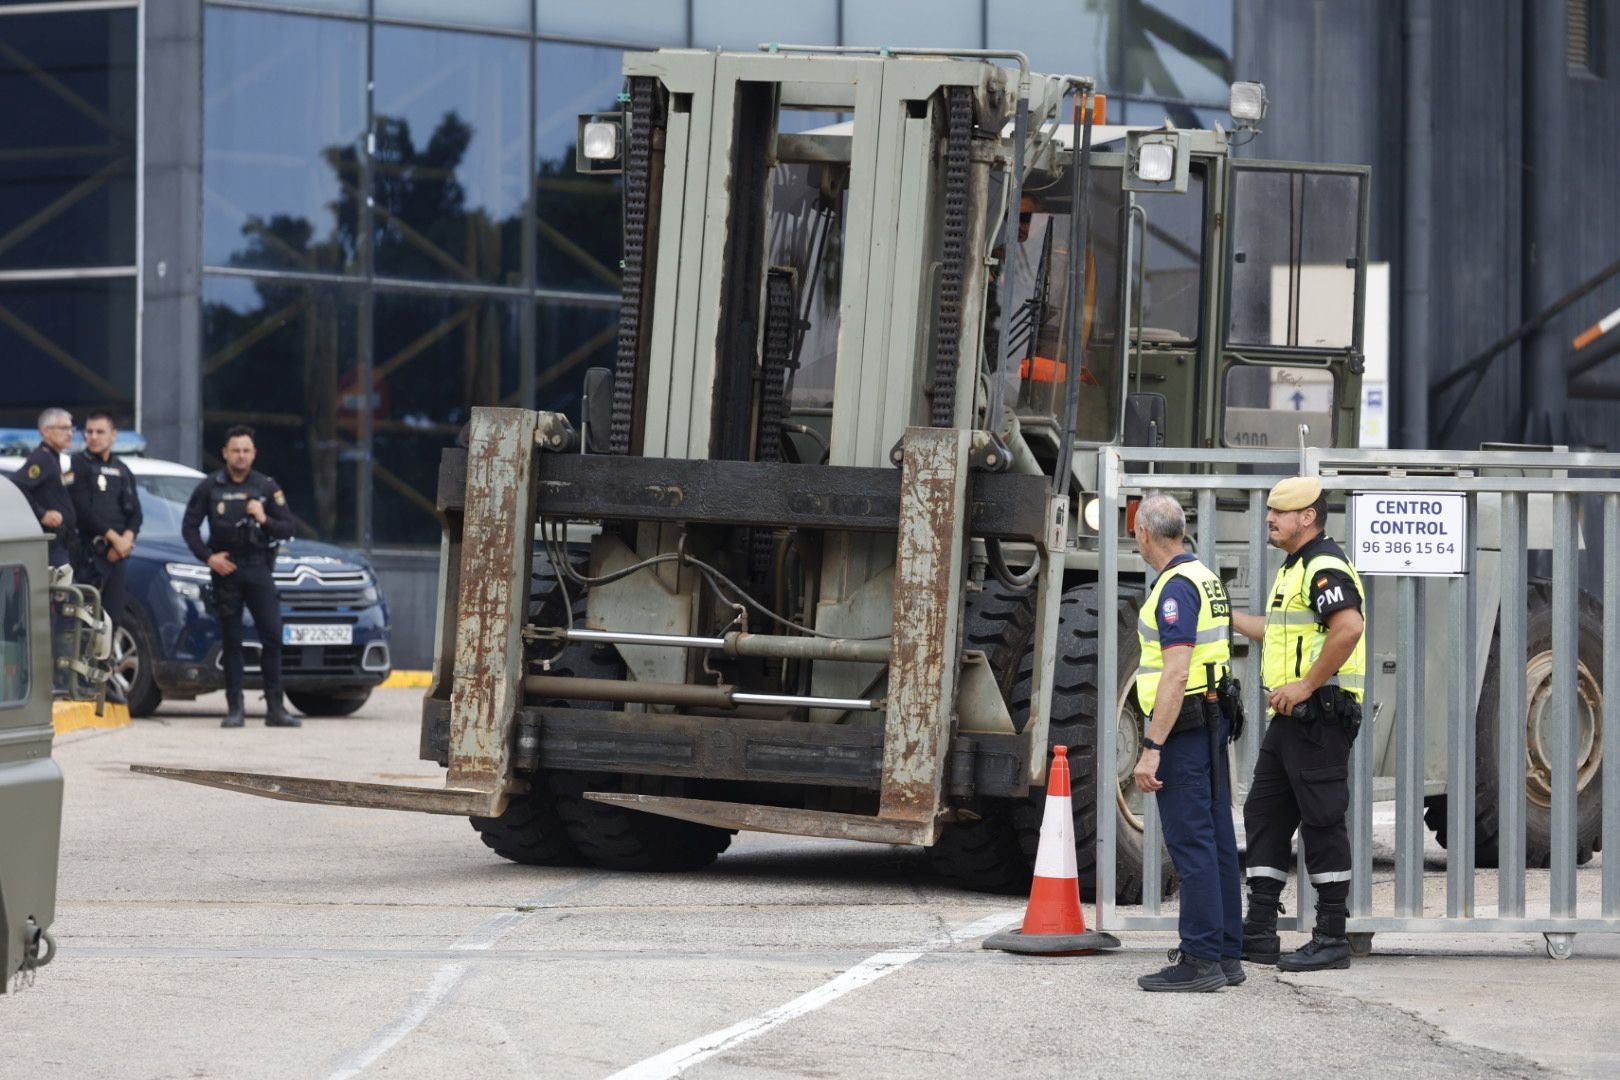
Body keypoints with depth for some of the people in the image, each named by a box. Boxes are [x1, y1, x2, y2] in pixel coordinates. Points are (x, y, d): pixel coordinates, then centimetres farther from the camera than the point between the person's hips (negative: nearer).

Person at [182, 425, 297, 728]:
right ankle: (234, 709, 3)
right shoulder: (209, 487, 5)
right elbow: (189, 527, 6)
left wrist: (264, 520, -13)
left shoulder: (267, 487, 7)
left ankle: (275, 708, -3)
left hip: (258, 568, 1)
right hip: (226, 568, -1)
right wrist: (208, 557, -7)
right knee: (232, 641, 0)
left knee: (272, 636, -7)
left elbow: (287, 528, 6)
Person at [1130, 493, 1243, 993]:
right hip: (1212, 721, 10)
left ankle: (1200, 960, -12)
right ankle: (1226, 952, 15)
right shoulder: (1206, 577, 13)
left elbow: (1176, 675, -23)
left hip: (1183, 724, -10)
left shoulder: (1175, 587, -17)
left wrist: (1152, 748, -25)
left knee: (1190, 841, -10)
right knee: (1216, 838, 11)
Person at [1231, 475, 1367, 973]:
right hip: (1291, 718, 11)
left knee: (1322, 821, -7)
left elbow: (1349, 628, -30)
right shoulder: (1293, 569, 20)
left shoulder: (1325, 567, -15)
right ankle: (1259, 934, 15)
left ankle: (1332, 940, -3)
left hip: (1320, 713, -11)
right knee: (1264, 815, 12)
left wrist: (1306, 686, -25)